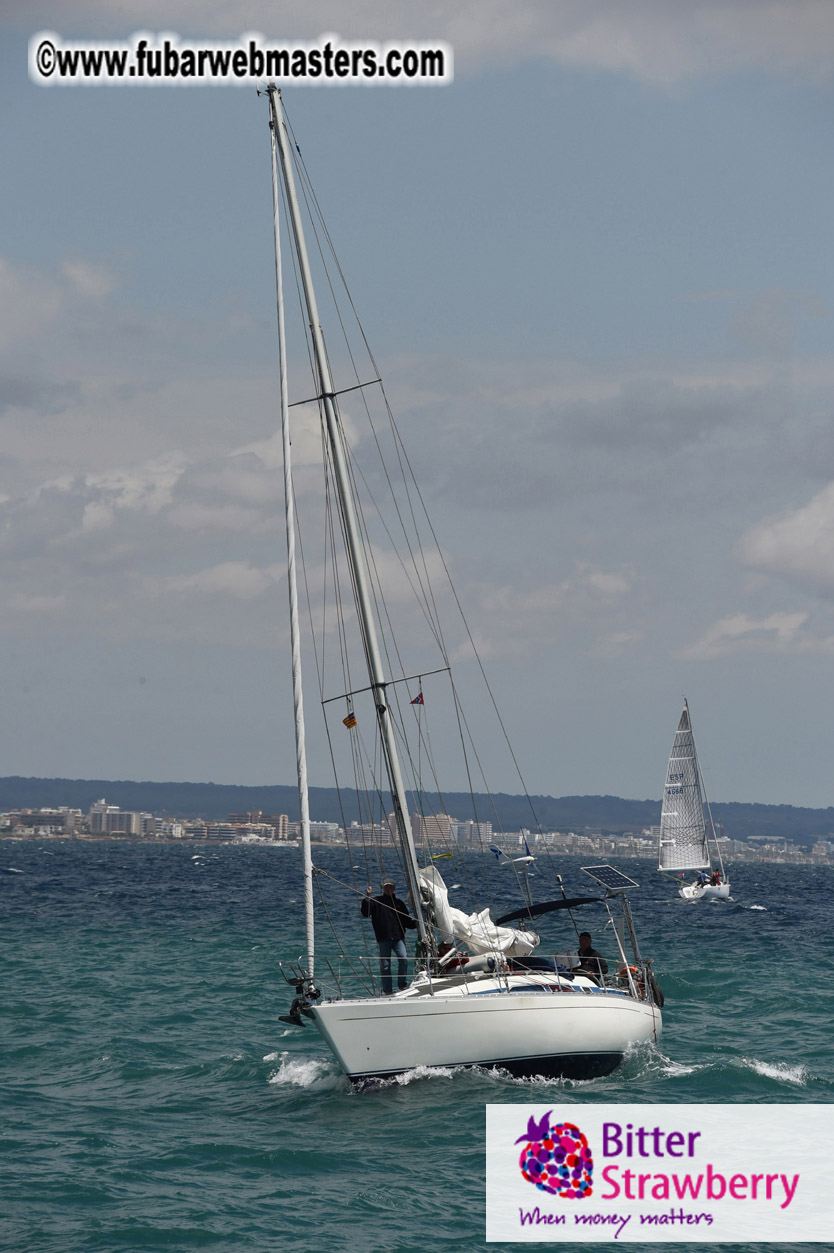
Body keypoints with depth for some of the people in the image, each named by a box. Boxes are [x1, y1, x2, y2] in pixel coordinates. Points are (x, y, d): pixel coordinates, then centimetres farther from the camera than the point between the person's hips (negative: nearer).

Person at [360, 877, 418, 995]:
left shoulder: (399, 903, 17)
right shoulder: (376, 901, 10)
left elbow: (407, 922, 19)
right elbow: (365, 913, -6)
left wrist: (417, 923, 2)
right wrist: (367, 898, -17)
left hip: (398, 937, 1)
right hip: (383, 939, -1)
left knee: (403, 958, -19)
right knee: (385, 965, -1)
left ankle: (402, 985, -6)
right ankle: (387, 990, 7)